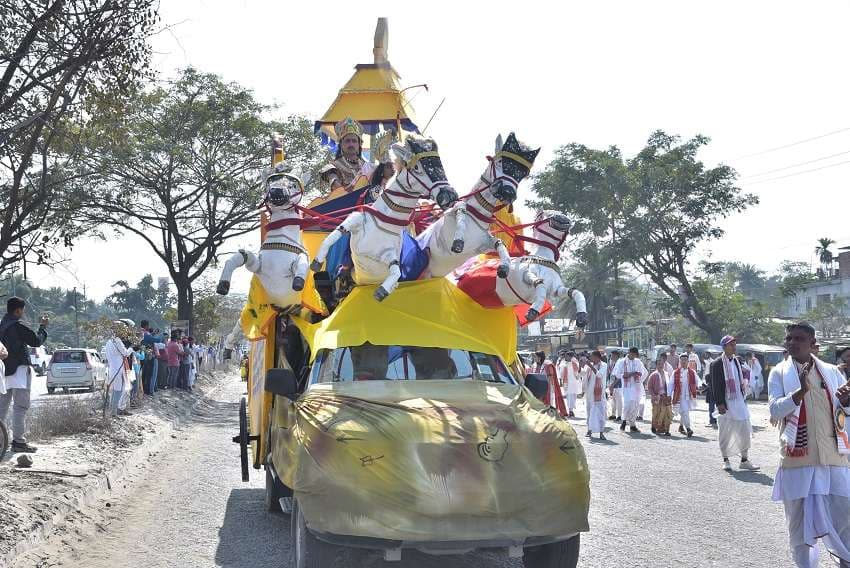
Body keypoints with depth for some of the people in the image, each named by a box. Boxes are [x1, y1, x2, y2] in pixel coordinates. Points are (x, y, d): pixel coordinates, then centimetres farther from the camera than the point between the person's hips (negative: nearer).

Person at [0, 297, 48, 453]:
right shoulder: (17, 325, -15)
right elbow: (37, 341, -10)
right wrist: (43, 326, 4)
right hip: (19, 369, -9)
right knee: (20, 406, -6)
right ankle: (18, 441, -8)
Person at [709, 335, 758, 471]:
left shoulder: (737, 360, 10)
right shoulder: (718, 364, -8)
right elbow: (715, 386, -10)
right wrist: (719, 403, -15)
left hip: (739, 401, 6)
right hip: (726, 403, -6)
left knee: (745, 432, 6)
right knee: (725, 433, 3)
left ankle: (744, 460, 17)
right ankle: (726, 460, 15)